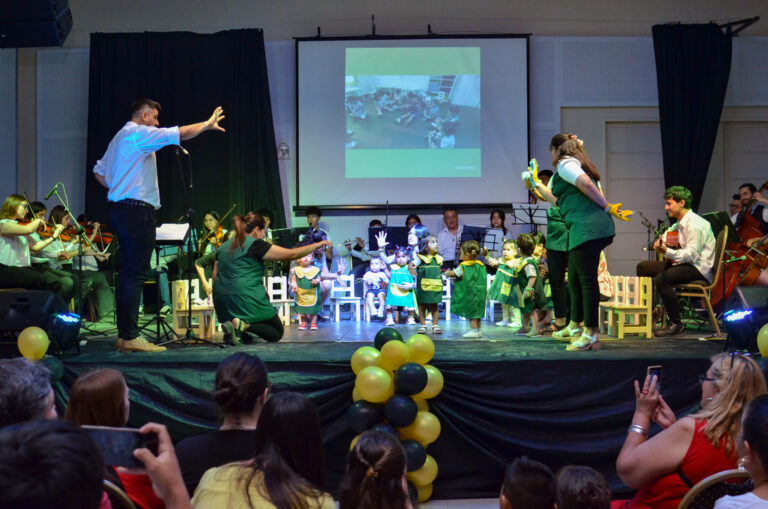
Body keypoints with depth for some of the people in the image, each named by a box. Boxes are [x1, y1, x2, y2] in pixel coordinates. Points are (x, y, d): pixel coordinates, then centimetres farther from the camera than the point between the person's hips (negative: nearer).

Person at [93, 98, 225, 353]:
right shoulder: (138, 134, -8)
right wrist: (207, 124, 1)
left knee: (127, 273, 9)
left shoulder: (119, 138, 22)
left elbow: (99, 171, 27)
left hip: (120, 209, 10)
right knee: (137, 274, -11)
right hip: (137, 210, -10)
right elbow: (181, 133, -12)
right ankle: (130, 337, -12)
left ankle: (123, 335, 11)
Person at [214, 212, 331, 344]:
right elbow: (291, 254, -5)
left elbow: (215, 276, 15)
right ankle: (243, 325, -17)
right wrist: (318, 245, 3)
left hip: (222, 303, 7)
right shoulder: (255, 245, -6)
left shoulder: (224, 246, 15)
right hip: (247, 301, -7)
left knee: (263, 293, 34)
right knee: (277, 333, 10)